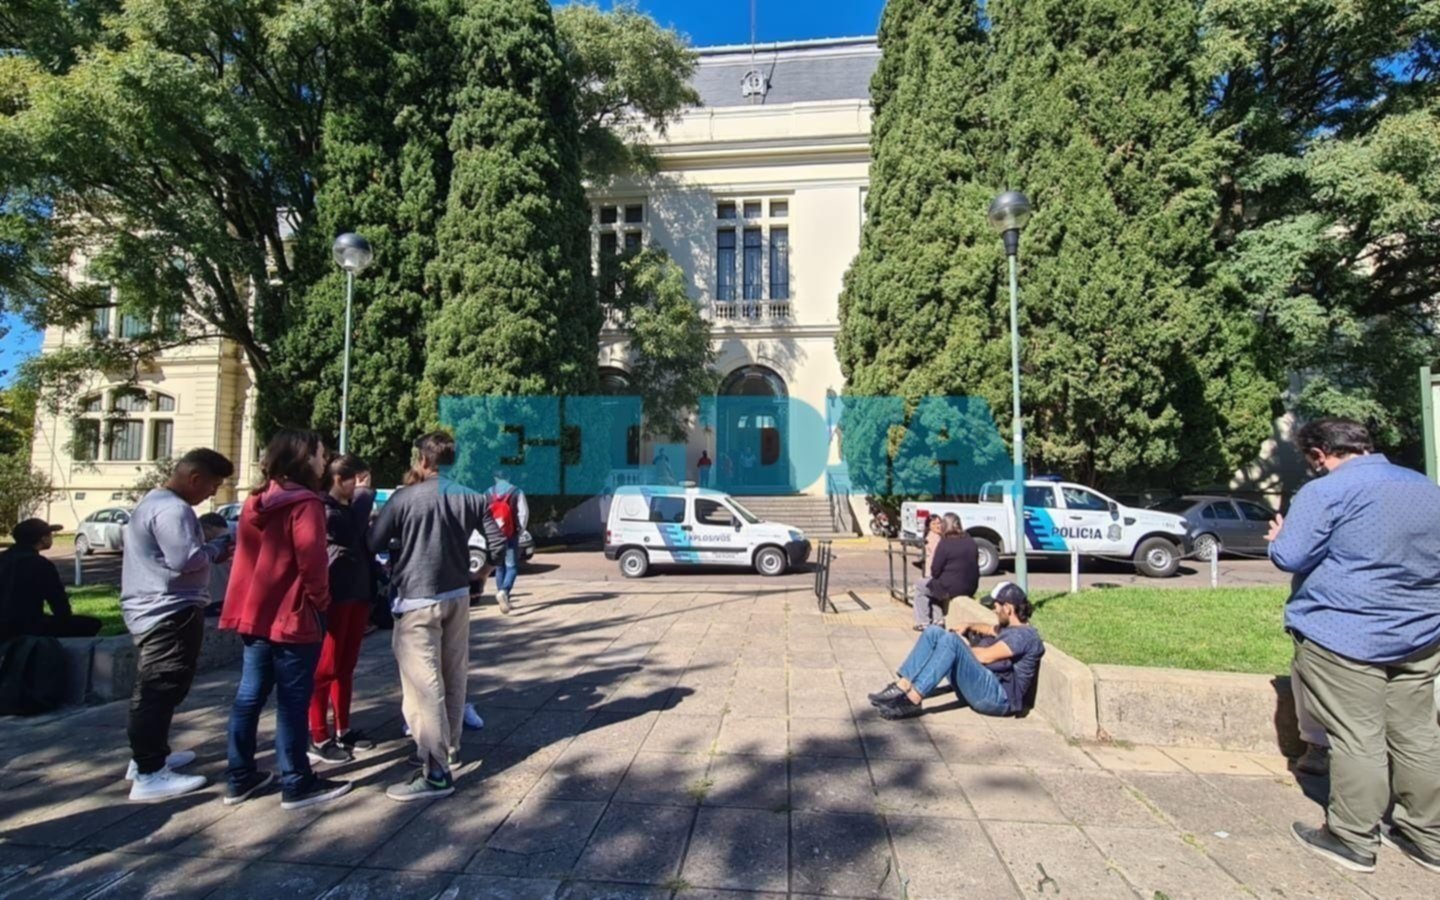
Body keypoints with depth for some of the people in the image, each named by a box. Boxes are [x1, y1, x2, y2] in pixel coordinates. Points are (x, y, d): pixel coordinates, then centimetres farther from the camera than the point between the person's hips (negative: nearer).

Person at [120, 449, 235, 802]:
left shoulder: (153, 501, 17)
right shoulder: (173, 509, -19)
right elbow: (186, 559, -27)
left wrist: (213, 548, 8)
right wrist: (218, 549, -10)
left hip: (153, 610, 11)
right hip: (170, 613, -11)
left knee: (152, 690, 19)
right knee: (162, 691, -7)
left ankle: (148, 756, 31)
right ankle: (149, 775, -2)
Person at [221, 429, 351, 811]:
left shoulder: (256, 500, 9)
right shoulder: (305, 503, -17)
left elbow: (246, 554, 14)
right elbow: (312, 561, -20)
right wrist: (321, 601, -5)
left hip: (256, 612, 8)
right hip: (292, 616, -8)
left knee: (250, 696, 15)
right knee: (292, 700, 0)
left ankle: (240, 778, 25)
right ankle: (297, 784, 10)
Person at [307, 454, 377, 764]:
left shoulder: (351, 507, 17)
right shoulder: (323, 508, -9)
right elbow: (351, 535, -22)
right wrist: (364, 494, -15)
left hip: (357, 594, 8)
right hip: (334, 596, -8)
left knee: (346, 665, 14)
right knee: (326, 667, 0)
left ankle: (342, 729, 23)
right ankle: (318, 737, 8)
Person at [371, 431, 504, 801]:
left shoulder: (404, 498, -10)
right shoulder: (471, 498, 0)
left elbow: (373, 543, -4)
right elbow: (498, 543, 0)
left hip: (417, 600, -5)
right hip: (457, 597, 5)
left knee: (423, 685, -3)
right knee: (453, 677, 17)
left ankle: (436, 772, -3)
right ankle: (449, 746, 32)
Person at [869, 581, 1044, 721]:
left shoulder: (1024, 634, -10)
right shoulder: (1010, 628, 20)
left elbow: (986, 656, -20)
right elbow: (991, 630, 39)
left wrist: (963, 648, -1)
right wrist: (968, 628, 18)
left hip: (999, 697, -10)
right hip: (977, 687, 10)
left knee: (951, 640, -29)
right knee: (934, 632, 0)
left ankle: (912, 700, -32)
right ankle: (902, 686, -13)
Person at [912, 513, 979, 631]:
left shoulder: (945, 543, -15)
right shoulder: (971, 541, 5)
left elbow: (935, 572, -12)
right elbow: (972, 566, 15)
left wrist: (931, 559, 9)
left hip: (951, 588, -7)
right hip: (970, 588, 7)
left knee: (920, 585, 18)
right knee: (935, 585, 32)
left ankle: (924, 623, 18)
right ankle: (938, 620, 29)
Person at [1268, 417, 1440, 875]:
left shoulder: (1325, 491, -15)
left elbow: (1289, 557, -17)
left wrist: (1278, 538, 3)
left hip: (1345, 636, -7)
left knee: (1356, 738, 1)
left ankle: (1354, 839, 11)